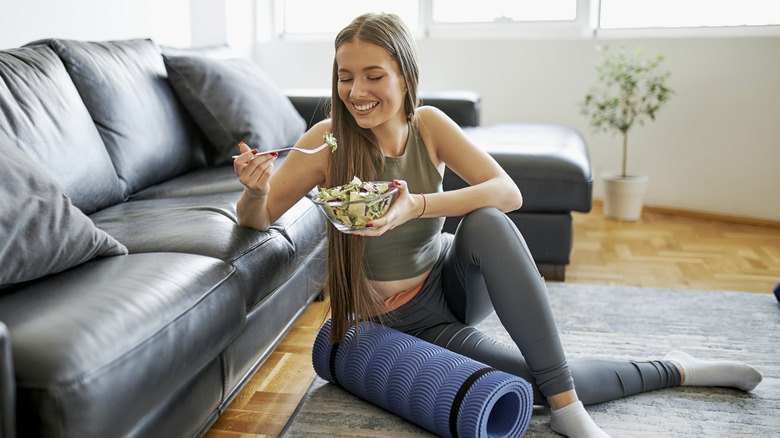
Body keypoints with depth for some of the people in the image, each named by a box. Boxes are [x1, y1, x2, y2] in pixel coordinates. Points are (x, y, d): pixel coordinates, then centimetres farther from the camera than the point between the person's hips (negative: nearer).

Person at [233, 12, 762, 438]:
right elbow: (257, 219, -12)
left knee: (485, 222, -33)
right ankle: (673, 370, 9)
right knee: (542, 385, -19)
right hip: (410, 320, -2)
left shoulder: (429, 124, -12)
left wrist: (417, 205, -38)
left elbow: (509, 193, -22)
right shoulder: (328, 141, -19)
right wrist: (254, 188, -37)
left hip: (455, 282, 2)